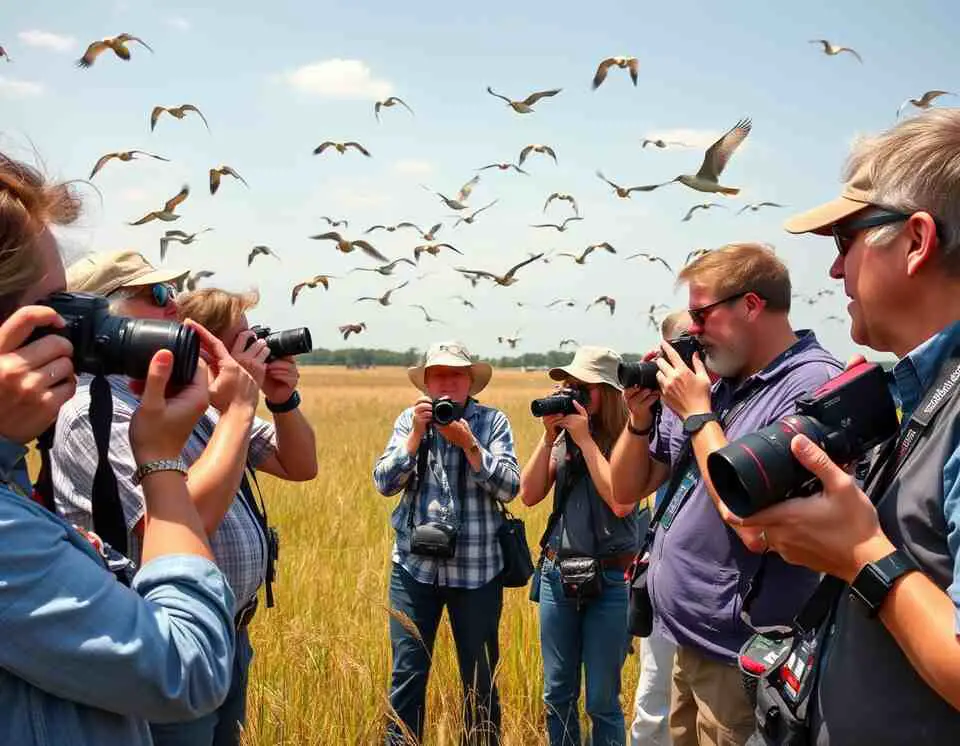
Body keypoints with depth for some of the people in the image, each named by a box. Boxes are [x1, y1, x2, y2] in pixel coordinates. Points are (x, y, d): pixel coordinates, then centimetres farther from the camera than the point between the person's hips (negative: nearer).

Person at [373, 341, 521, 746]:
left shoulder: (493, 421, 0)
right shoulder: (409, 419, 5)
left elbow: (509, 487, -8)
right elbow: (384, 482, -3)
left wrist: (468, 443, -17)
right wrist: (417, 433, -13)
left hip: (477, 570, -1)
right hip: (414, 566, 1)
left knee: (481, 677, 9)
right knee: (407, 673, 4)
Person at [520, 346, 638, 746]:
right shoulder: (563, 438, 6)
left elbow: (621, 502, -22)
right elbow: (529, 495, 1)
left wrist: (585, 439, -17)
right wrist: (548, 436, -7)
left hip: (609, 579, -5)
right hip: (557, 573, 5)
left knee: (602, 701, 6)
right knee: (557, 694, 15)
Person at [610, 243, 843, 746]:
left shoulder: (814, 386, -18)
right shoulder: (713, 387, 5)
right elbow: (626, 490, 12)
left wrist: (697, 414, -18)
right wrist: (639, 418, -5)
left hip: (737, 658, -8)